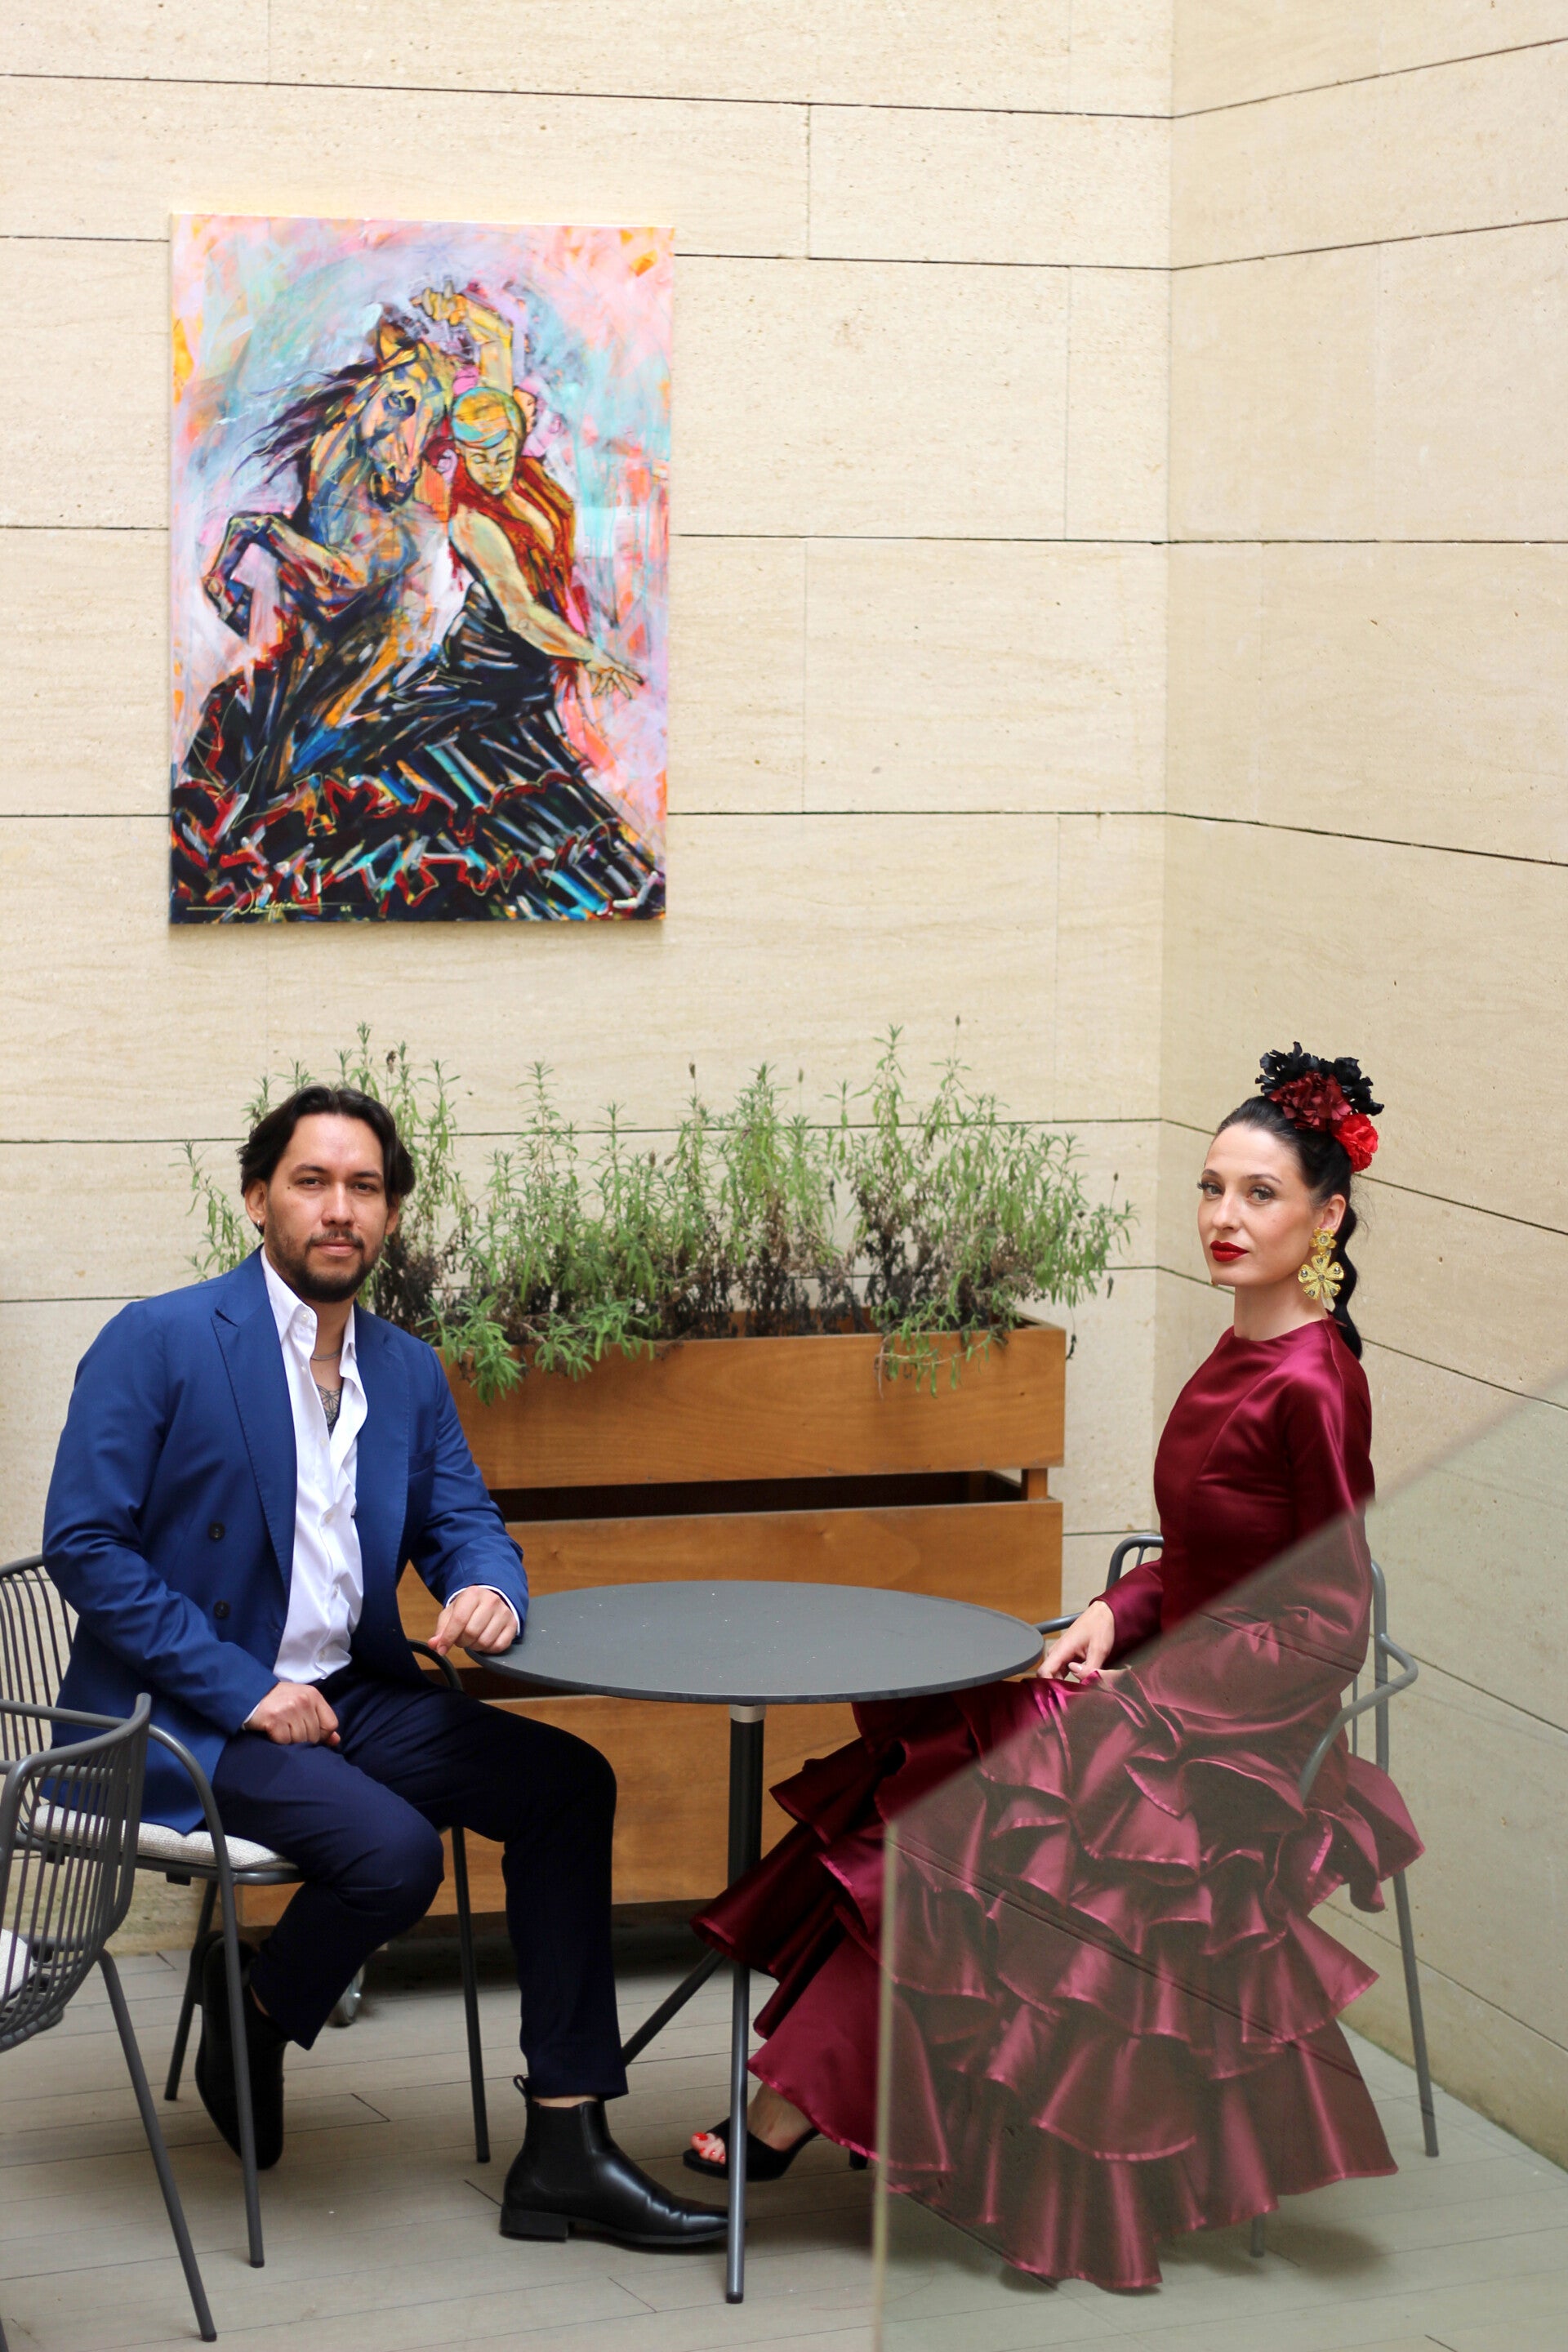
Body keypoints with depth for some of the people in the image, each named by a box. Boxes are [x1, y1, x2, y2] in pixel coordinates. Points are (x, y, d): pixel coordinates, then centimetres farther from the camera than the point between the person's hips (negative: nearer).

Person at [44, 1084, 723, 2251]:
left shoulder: (409, 1371, 11)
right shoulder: (158, 1342, -9)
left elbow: (464, 1522, 15)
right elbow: (83, 1544, -13)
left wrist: (489, 1590, -13)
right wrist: (245, 1690, -18)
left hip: (347, 1694, 7)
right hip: (185, 1716, -7)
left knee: (568, 1781, -10)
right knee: (392, 1850, -29)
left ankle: (565, 2146, -8)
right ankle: (254, 2010, 5)